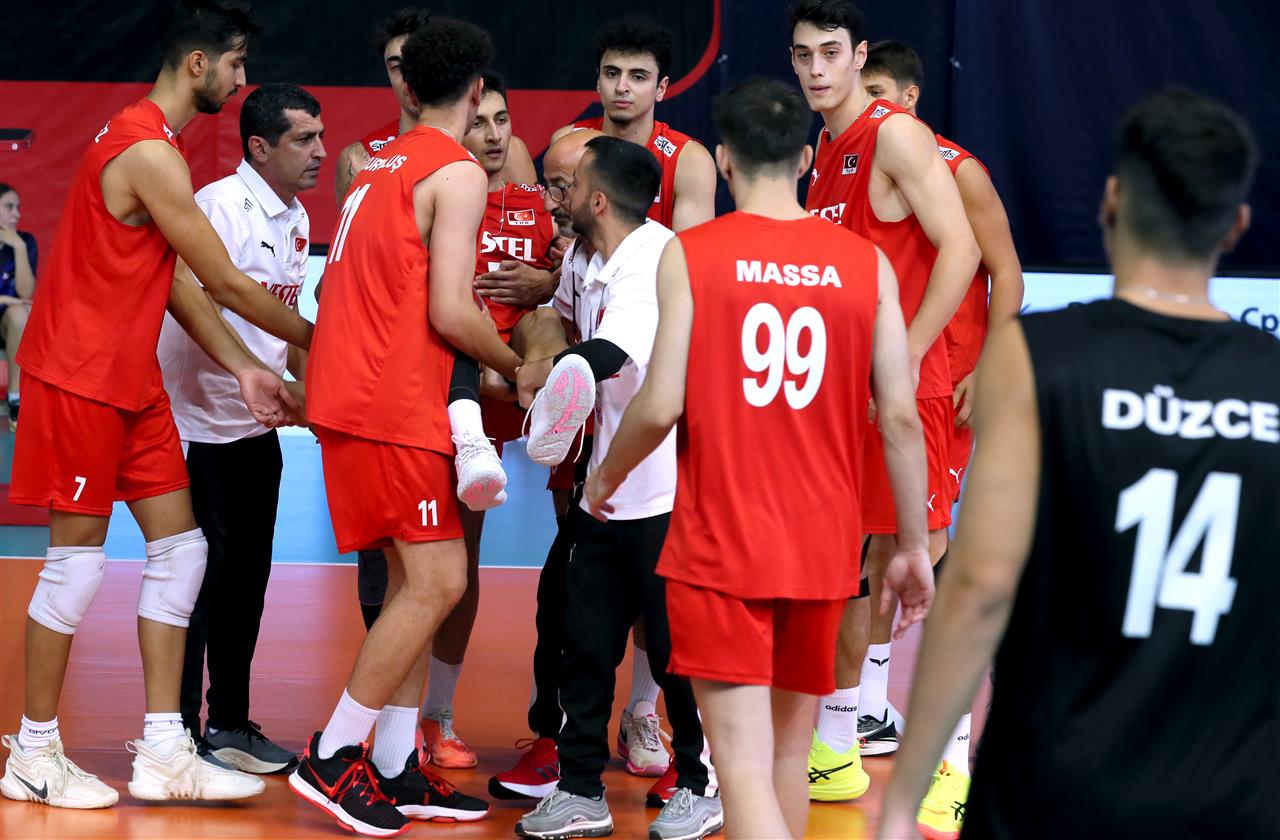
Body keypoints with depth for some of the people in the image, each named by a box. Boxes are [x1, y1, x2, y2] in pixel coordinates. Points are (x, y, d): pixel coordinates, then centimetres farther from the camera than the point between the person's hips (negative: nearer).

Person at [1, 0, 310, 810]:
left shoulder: (158, 145, 13)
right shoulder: (148, 152, -19)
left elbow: (178, 283, 12)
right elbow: (226, 282, -16)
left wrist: (246, 370, 6)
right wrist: (314, 341, -4)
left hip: (133, 380, 10)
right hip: (80, 377, -10)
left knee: (179, 547, 6)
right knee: (78, 558, -3)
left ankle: (163, 753, 9)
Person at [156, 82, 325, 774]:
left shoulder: (296, 218, 11)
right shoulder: (221, 206, -16)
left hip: (258, 428, 8)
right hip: (200, 424, -8)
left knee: (248, 579, 12)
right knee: (198, 579, -4)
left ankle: (230, 723, 23)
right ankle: (180, 735, 5)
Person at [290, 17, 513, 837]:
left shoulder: (378, 168, 18)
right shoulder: (458, 174, -9)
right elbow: (449, 312, -16)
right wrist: (519, 367, 1)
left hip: (350, 393, 9)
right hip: (393, 402, -9)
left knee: (414, 582, 12)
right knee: (437, 583, -6)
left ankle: (396, 770, 12)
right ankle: (332, 757, -4)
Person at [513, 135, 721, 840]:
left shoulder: (653, 260, -19)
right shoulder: (589, 270, 10)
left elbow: (606, 354, -33)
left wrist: (534, 373, -15)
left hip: (667, 496, -8)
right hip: (608, 490, 9)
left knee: (675, 648, 2)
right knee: (584, 642, 7)